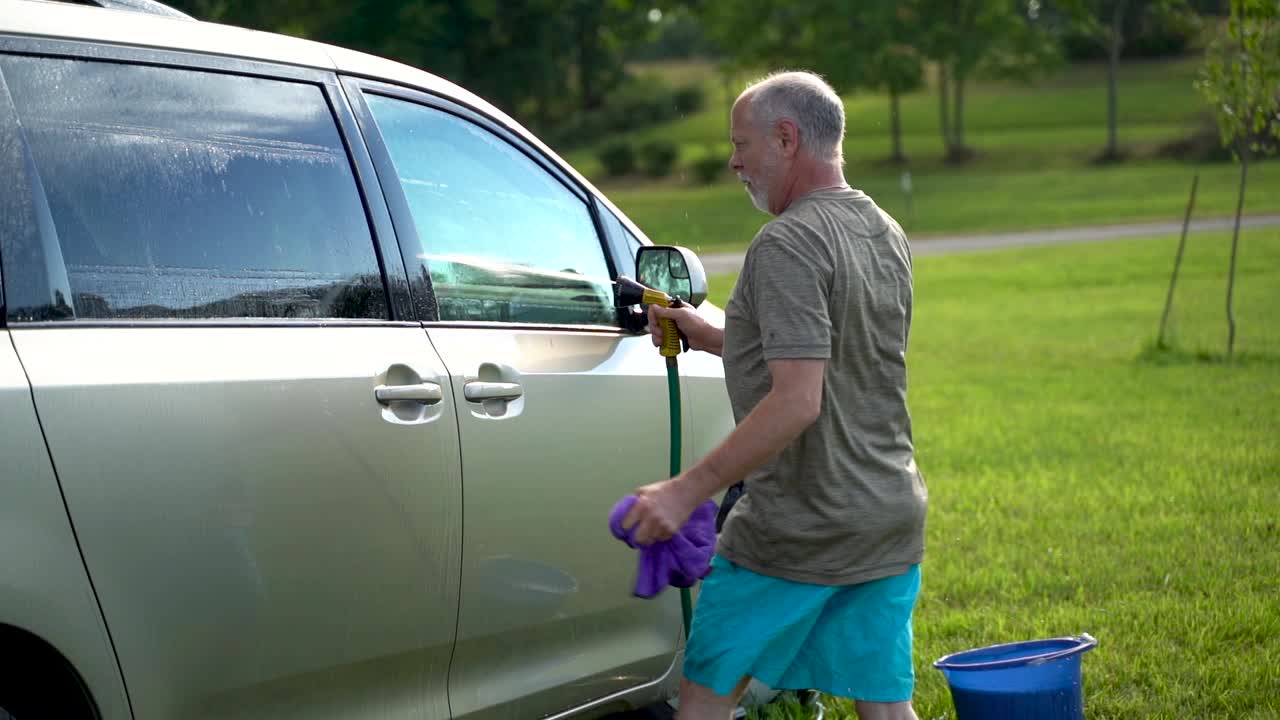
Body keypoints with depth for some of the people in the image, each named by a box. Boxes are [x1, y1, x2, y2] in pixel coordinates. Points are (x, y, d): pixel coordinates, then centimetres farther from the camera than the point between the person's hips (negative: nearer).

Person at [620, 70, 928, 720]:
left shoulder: (789, 244, -18)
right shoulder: (886, 235, 10)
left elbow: (797, 402, -26)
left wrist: (687, 490, -24)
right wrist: (708, 336, 20)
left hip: (797, 531, -8)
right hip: (892, 520, 8)